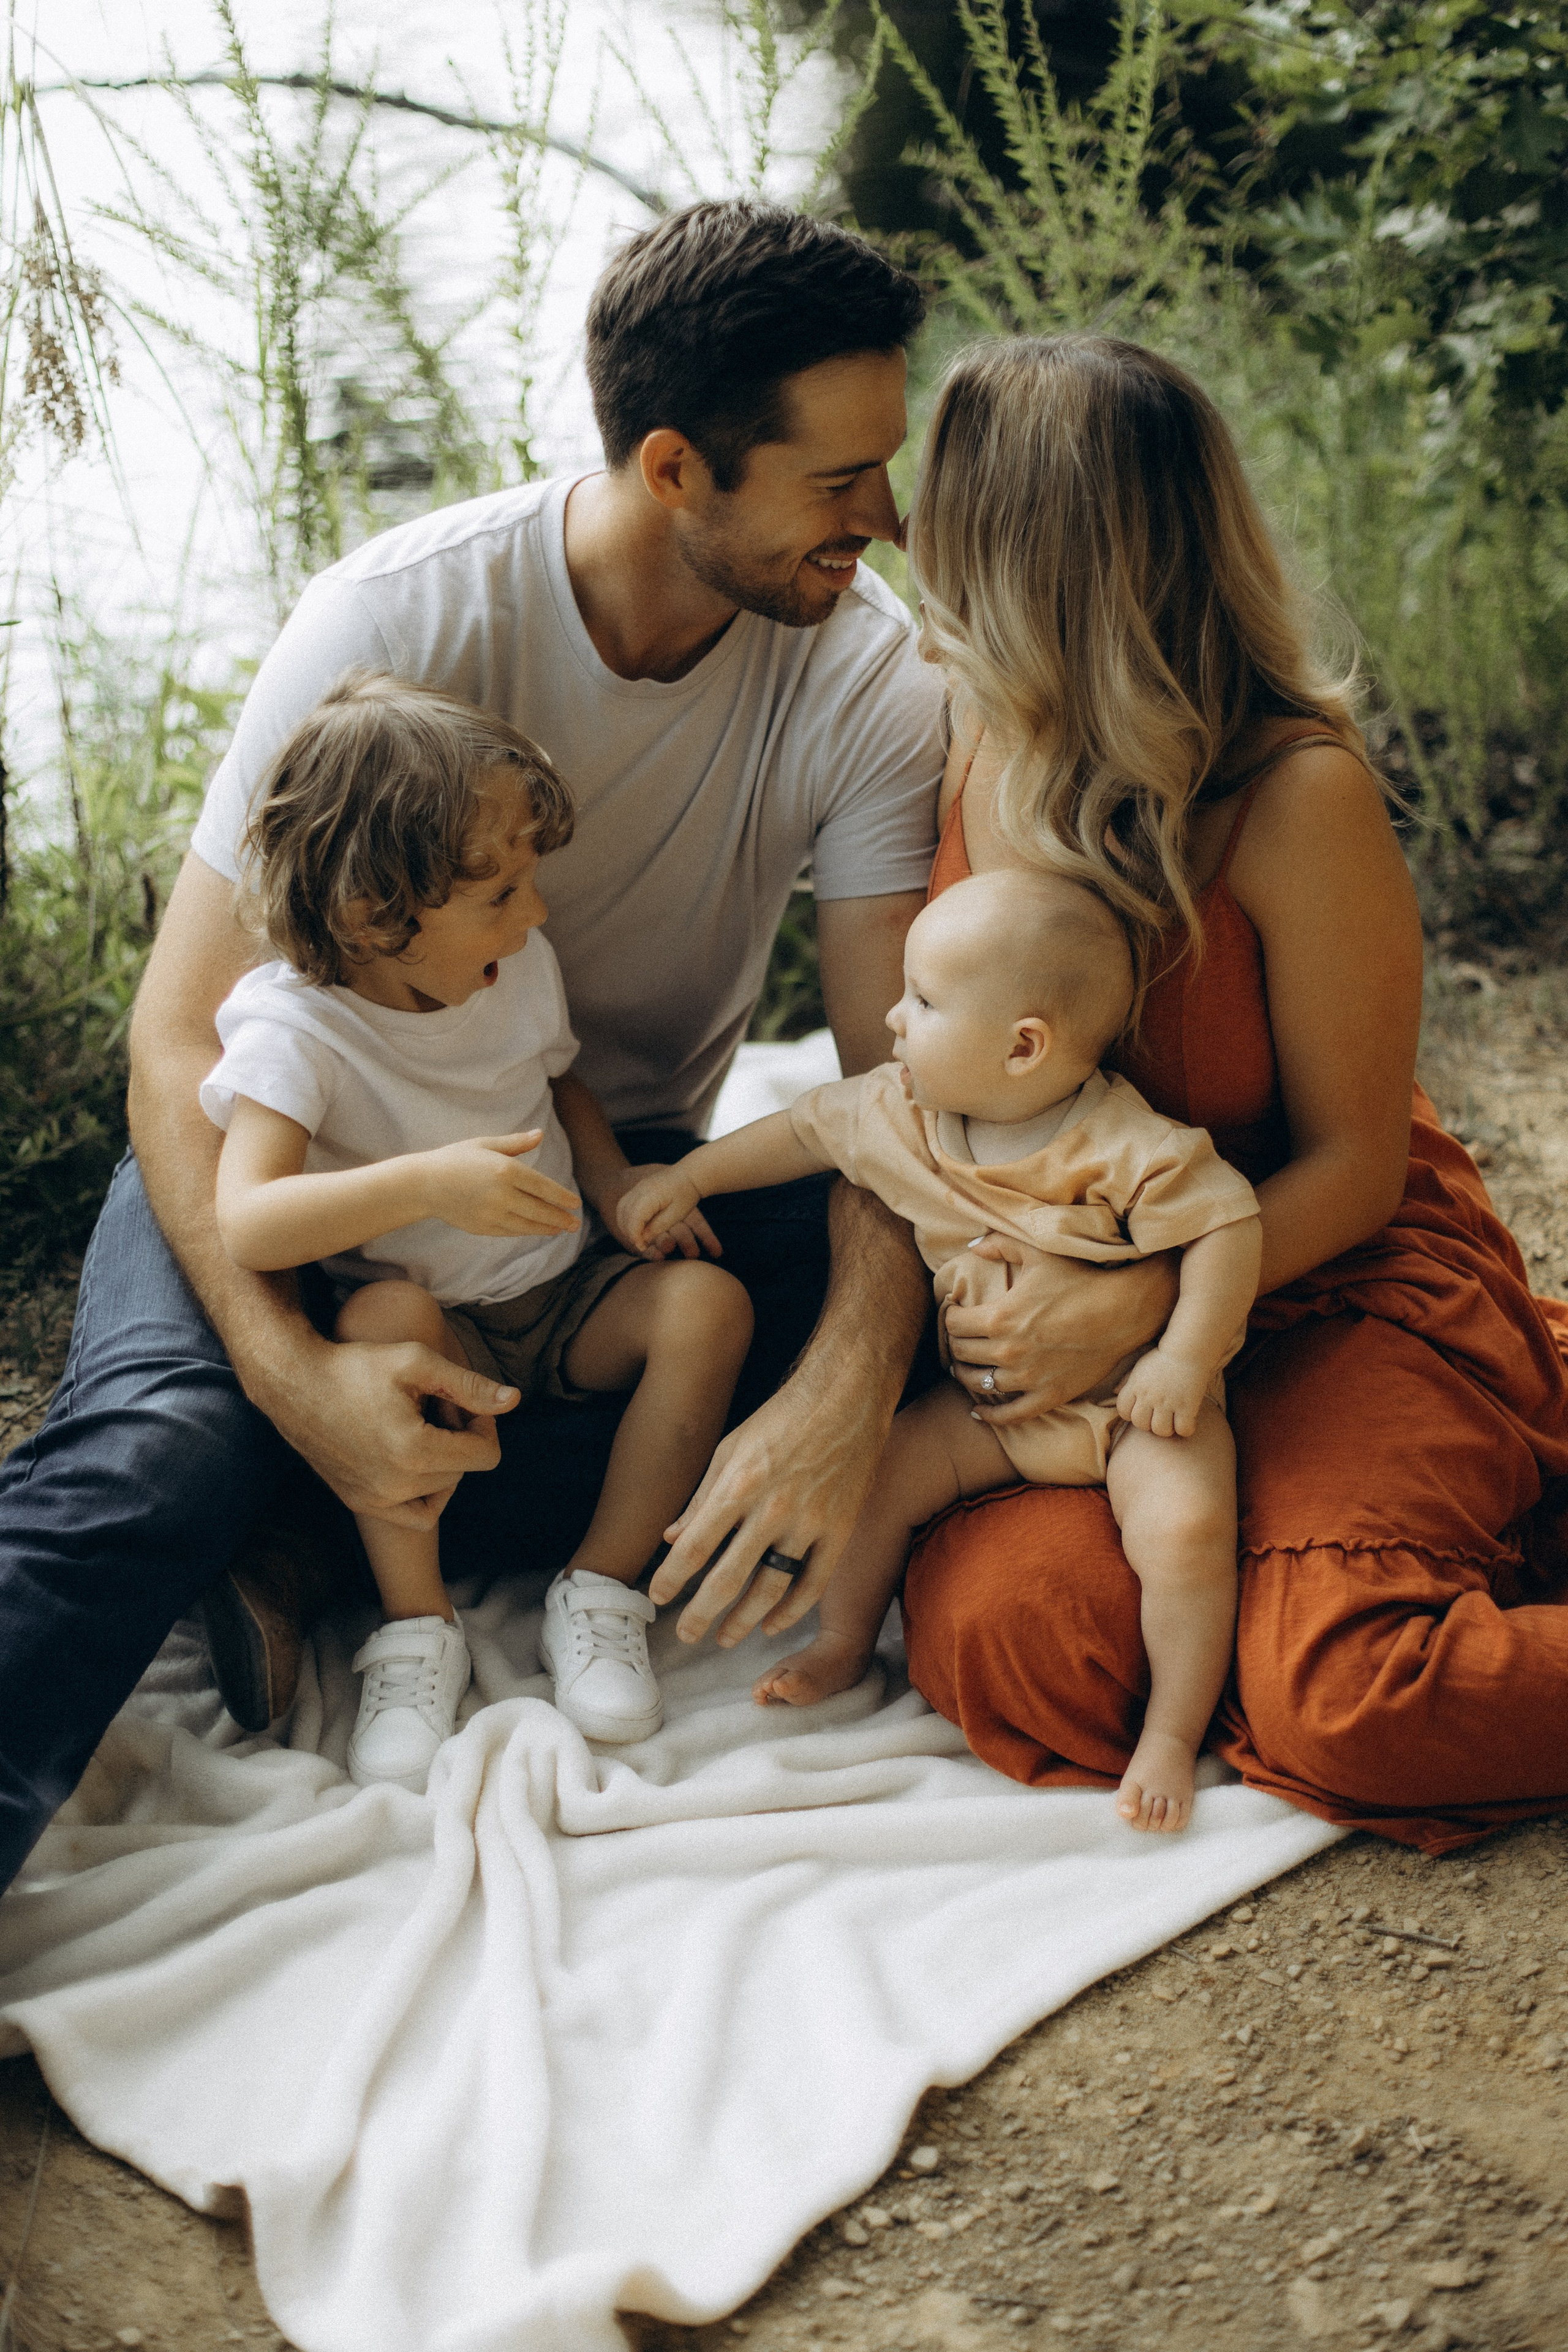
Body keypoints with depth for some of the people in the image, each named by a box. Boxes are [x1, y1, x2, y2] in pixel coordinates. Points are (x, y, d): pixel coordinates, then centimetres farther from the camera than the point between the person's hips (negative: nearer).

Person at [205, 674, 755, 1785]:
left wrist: (616, 1183, 0)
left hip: (565, 1295, 5)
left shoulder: (522, 970, -3)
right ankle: (417, 1621, -21)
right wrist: (425, 1182, -46)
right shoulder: (295, 1027, -22)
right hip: (441, 1333, -4)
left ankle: (602, 1588, -11)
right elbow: (244, 1222, -35)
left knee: (710, 1301, -22)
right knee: (386, 1315, -37)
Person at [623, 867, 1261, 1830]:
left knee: (1185, 1528, -27)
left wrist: (1184, 1359, -28)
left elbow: (1228, 1226, -23)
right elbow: (807, 1129, 10)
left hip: (1131, 1401, -6)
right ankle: (847, 1642, 21)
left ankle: (1172, 1732, -11)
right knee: (872, 1474, -3)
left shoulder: (1126, 1147, -25)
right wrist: (688, 1177, 14)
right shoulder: (902, 1113, -5)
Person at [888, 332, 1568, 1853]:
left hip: (1331, 1288, -5)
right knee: (1001, 1640, -22)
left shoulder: (1294, 794, -16)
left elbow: (1353, 1166, -11)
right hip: (1076, 1317, 5)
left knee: (1338, 1699, -28)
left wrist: (1123, 1312, -23)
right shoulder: (970, 761, 0)